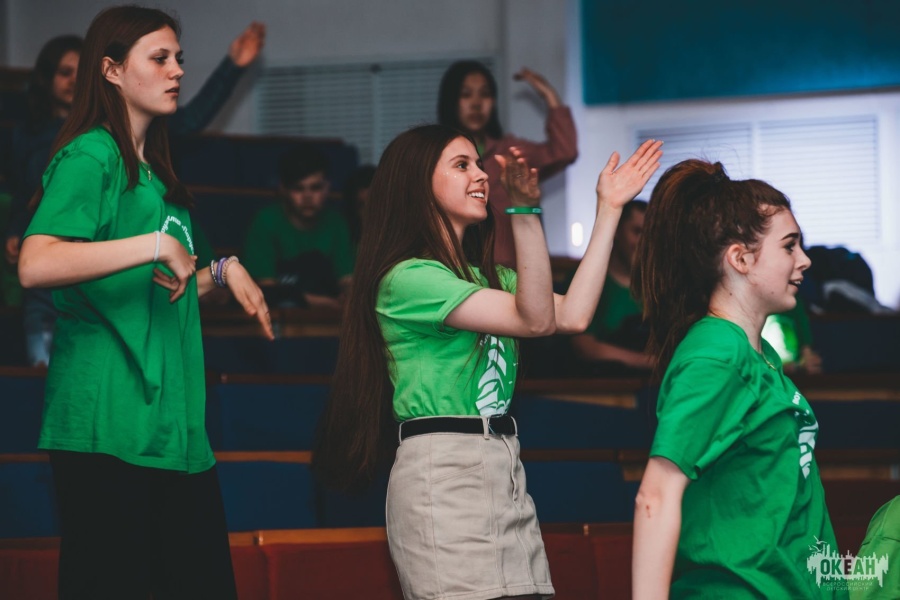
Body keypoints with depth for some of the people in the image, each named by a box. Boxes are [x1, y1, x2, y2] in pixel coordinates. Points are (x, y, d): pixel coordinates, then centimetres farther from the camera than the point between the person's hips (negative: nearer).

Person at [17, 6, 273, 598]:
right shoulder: (90, 157, -7)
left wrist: (221, 271, 16)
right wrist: (158, 246, -23)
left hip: (175, 429, 9)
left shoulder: (153, 172, 22)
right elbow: (36, 265, -24)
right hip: (108, 431, -9)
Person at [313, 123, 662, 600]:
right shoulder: (406, 279, -9)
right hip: (443, 472, -8)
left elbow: (573, 314, 5)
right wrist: (525, 213, -26)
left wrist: (609, 209, 9)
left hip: (503, 469, 8)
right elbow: (535, 320, -17)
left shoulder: (484, 277, 20)